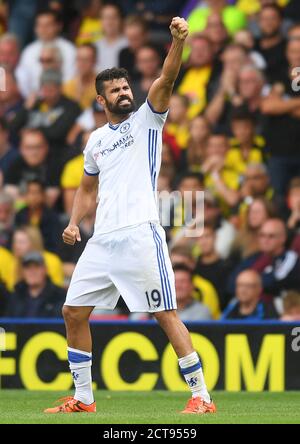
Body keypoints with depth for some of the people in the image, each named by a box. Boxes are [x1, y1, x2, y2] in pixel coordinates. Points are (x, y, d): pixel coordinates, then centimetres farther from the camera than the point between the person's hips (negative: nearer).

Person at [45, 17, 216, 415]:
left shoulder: (146, 119, 4)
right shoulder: (96, 141, 19)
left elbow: (166, 79, -13)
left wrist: (178, 41, -29)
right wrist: (74, 224, 10)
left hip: (140, 234, -6)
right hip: (102, 240, 6)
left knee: (166, 314, -10)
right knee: (73, 312, 6)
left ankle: (202, 396, -7)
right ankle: (83, 398, 17)